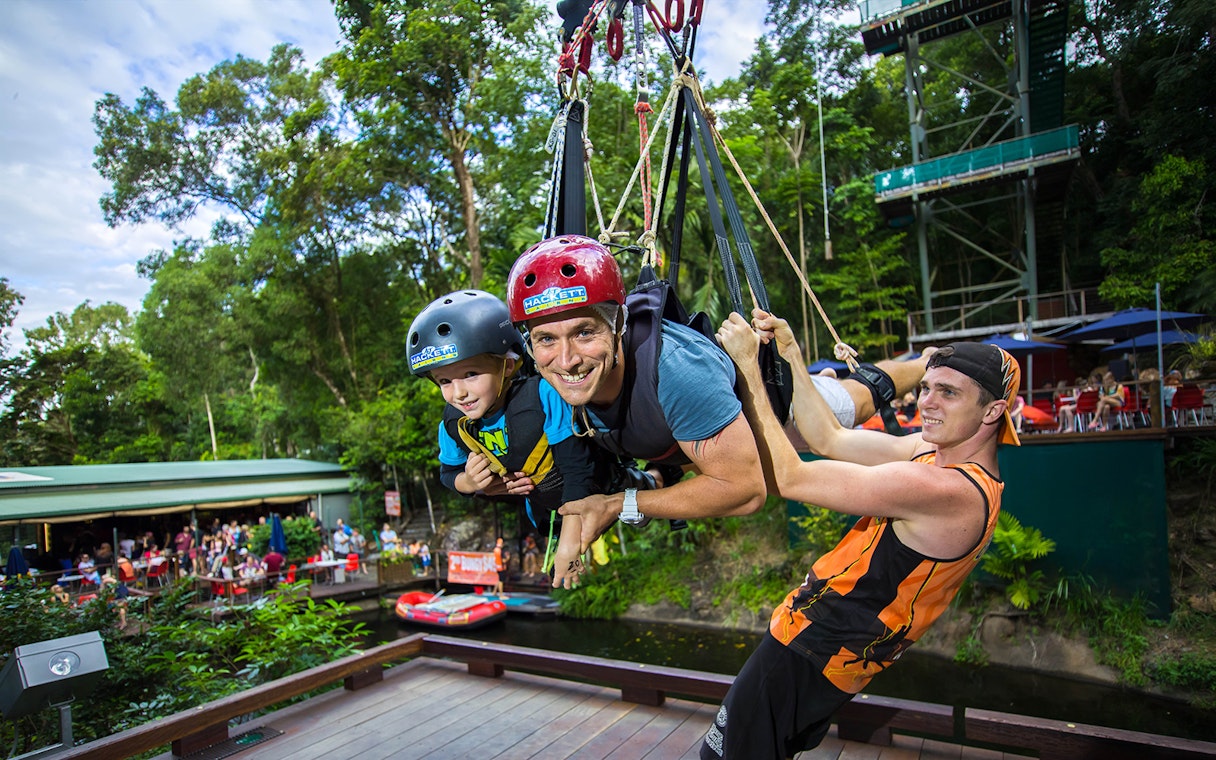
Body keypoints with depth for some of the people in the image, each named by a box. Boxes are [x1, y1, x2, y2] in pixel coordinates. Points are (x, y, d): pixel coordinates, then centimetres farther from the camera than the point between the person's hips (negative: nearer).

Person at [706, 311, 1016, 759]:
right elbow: (830, 439, 6)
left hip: (805, 656, -9)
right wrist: (788, 354, 2)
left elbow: (786, 478, -28)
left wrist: (747, 365, -23)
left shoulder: (946, 489, -27)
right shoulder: (937, 450, 3)